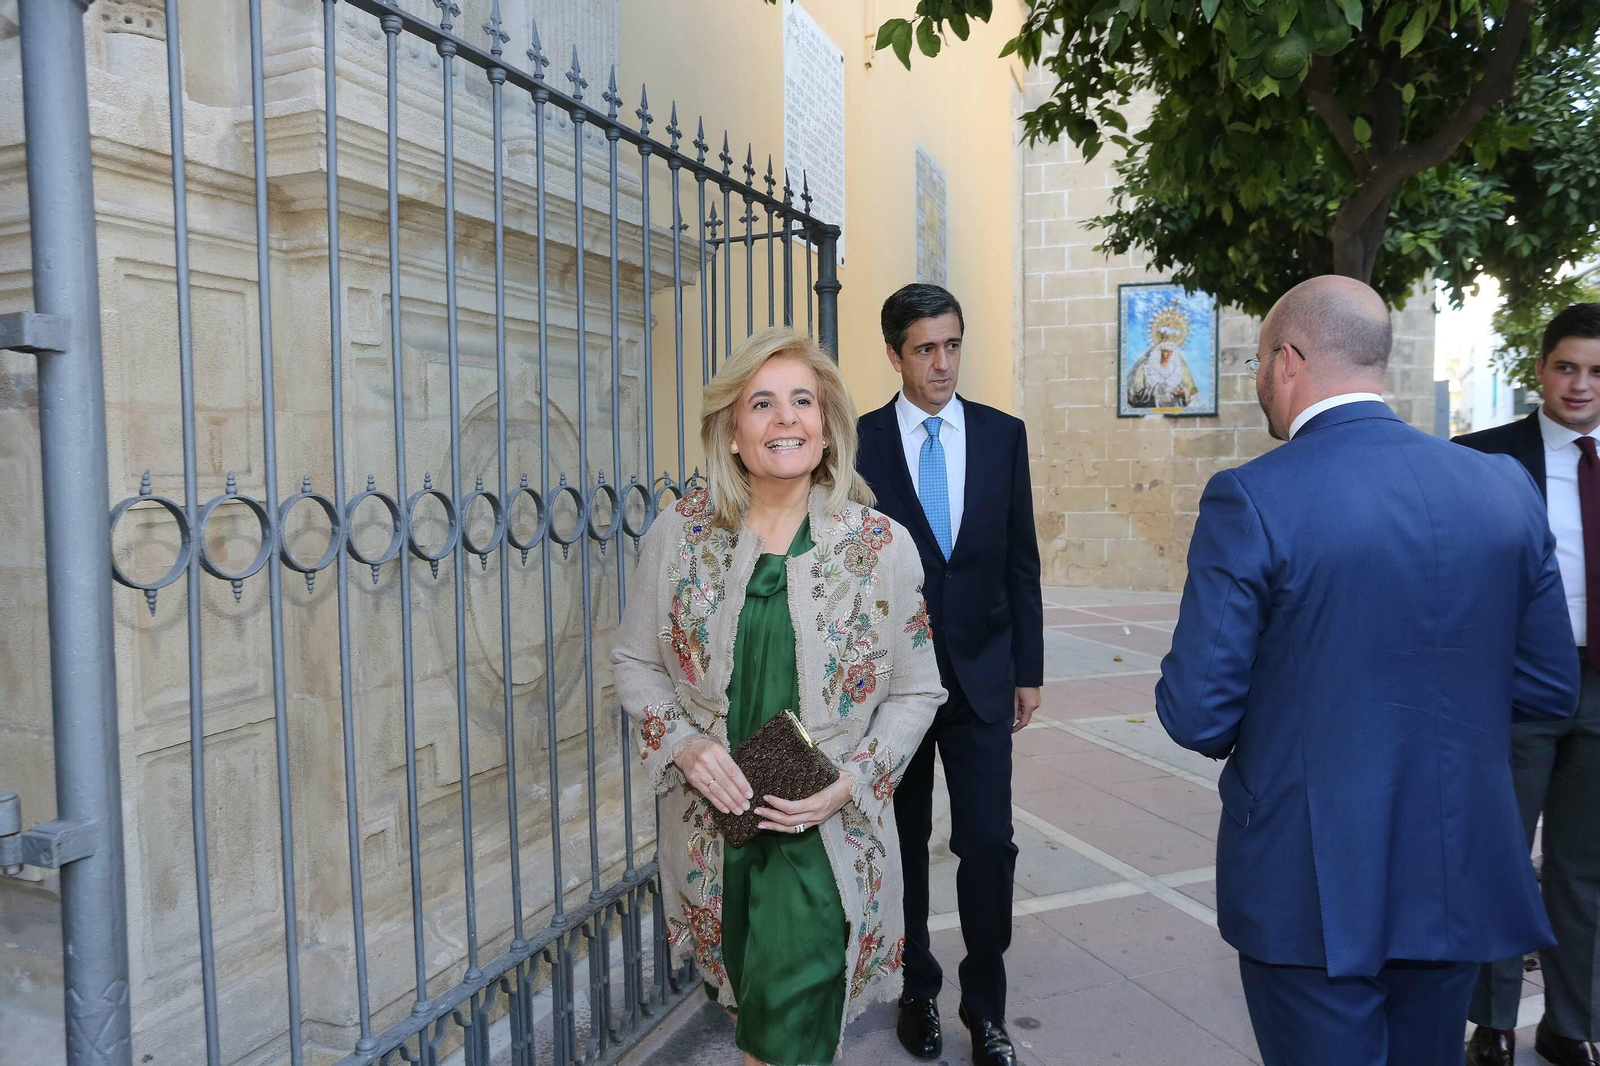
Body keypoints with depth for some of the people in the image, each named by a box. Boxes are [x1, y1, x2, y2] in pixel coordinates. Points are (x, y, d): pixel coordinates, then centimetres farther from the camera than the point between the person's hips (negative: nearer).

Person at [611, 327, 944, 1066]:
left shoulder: (883, 547, -7)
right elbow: (635, 662, 5)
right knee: (749, 1002, 19)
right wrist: (683, 744, -12)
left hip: (823, 835, -2)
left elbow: (915, 692, 0)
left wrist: (848, 783, -13)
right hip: (712, 823, 2)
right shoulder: (676, 537, -4)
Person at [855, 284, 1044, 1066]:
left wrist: (1028, 669, 3)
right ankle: (918, 989, 32)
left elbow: (1021, 560, 5)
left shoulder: (1003, 435, 2)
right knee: (903, 842, 12)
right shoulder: (859, 442, -4)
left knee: (988, 843, 1)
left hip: (982, 673, 1)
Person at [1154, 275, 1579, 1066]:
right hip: (1460, 881, 6)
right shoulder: (1506, 488, -2)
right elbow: (1551, 688, 5)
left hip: (1313, 884, -5)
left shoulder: (1251, 500, -18)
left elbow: (1196, 714, -16)